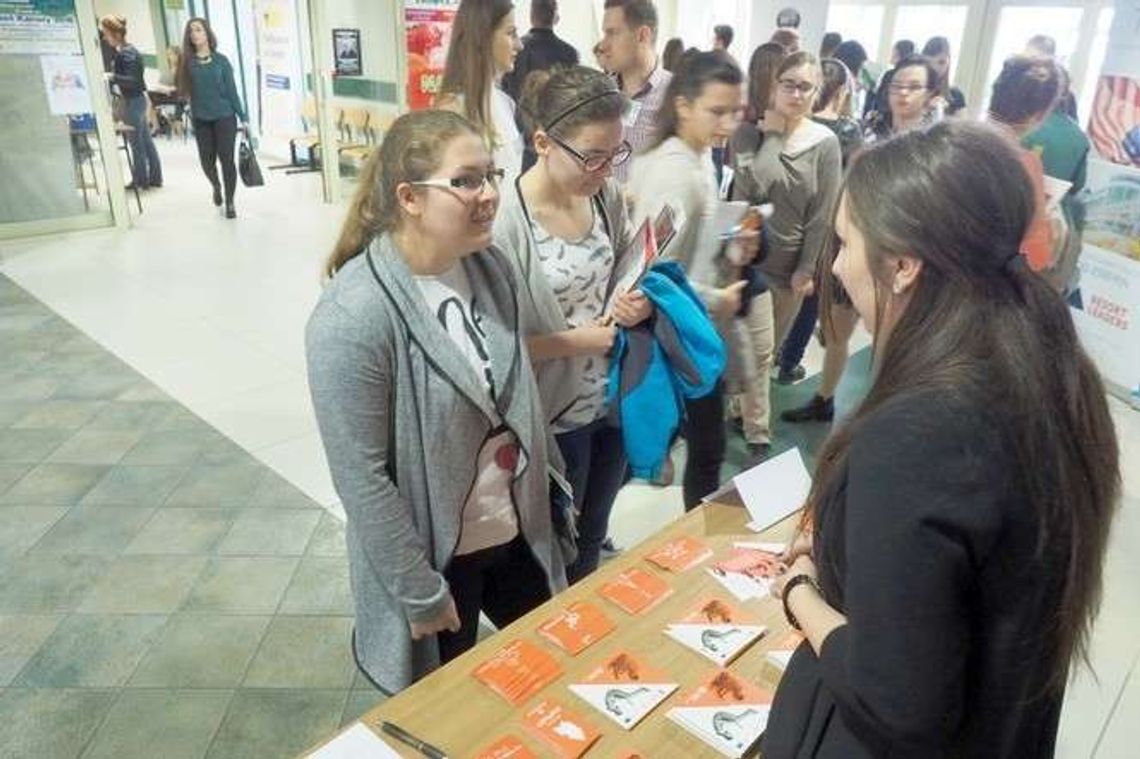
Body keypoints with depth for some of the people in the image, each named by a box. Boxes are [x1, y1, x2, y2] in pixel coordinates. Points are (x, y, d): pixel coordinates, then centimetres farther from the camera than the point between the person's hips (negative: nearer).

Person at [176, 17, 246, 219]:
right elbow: (184, 92, 6)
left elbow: (232, 90, 0)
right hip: (201, 120, 2)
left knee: (226, 159, -2)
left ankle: (230, 203, 9)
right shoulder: (187, 62, 3)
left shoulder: (221, 60, -1)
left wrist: (242, 117, -2)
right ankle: (216, 187, 39)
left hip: (224, 117, -2)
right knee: (207, 161, 7)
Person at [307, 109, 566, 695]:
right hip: (436, 552, -6)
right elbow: (362, 478, -22)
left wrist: (548, 494, 11)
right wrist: (422, 593, -15)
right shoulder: (353, 317, -27)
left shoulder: (491, 267, -6)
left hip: (515, 529, 6)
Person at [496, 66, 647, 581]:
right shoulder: (506, 222, -24)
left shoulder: (607, 195, -4)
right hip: (553, 418, -6)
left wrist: (637, 302, -12)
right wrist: (578, 340, -21)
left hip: (613, 401, 6)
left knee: (591, 542, 27)